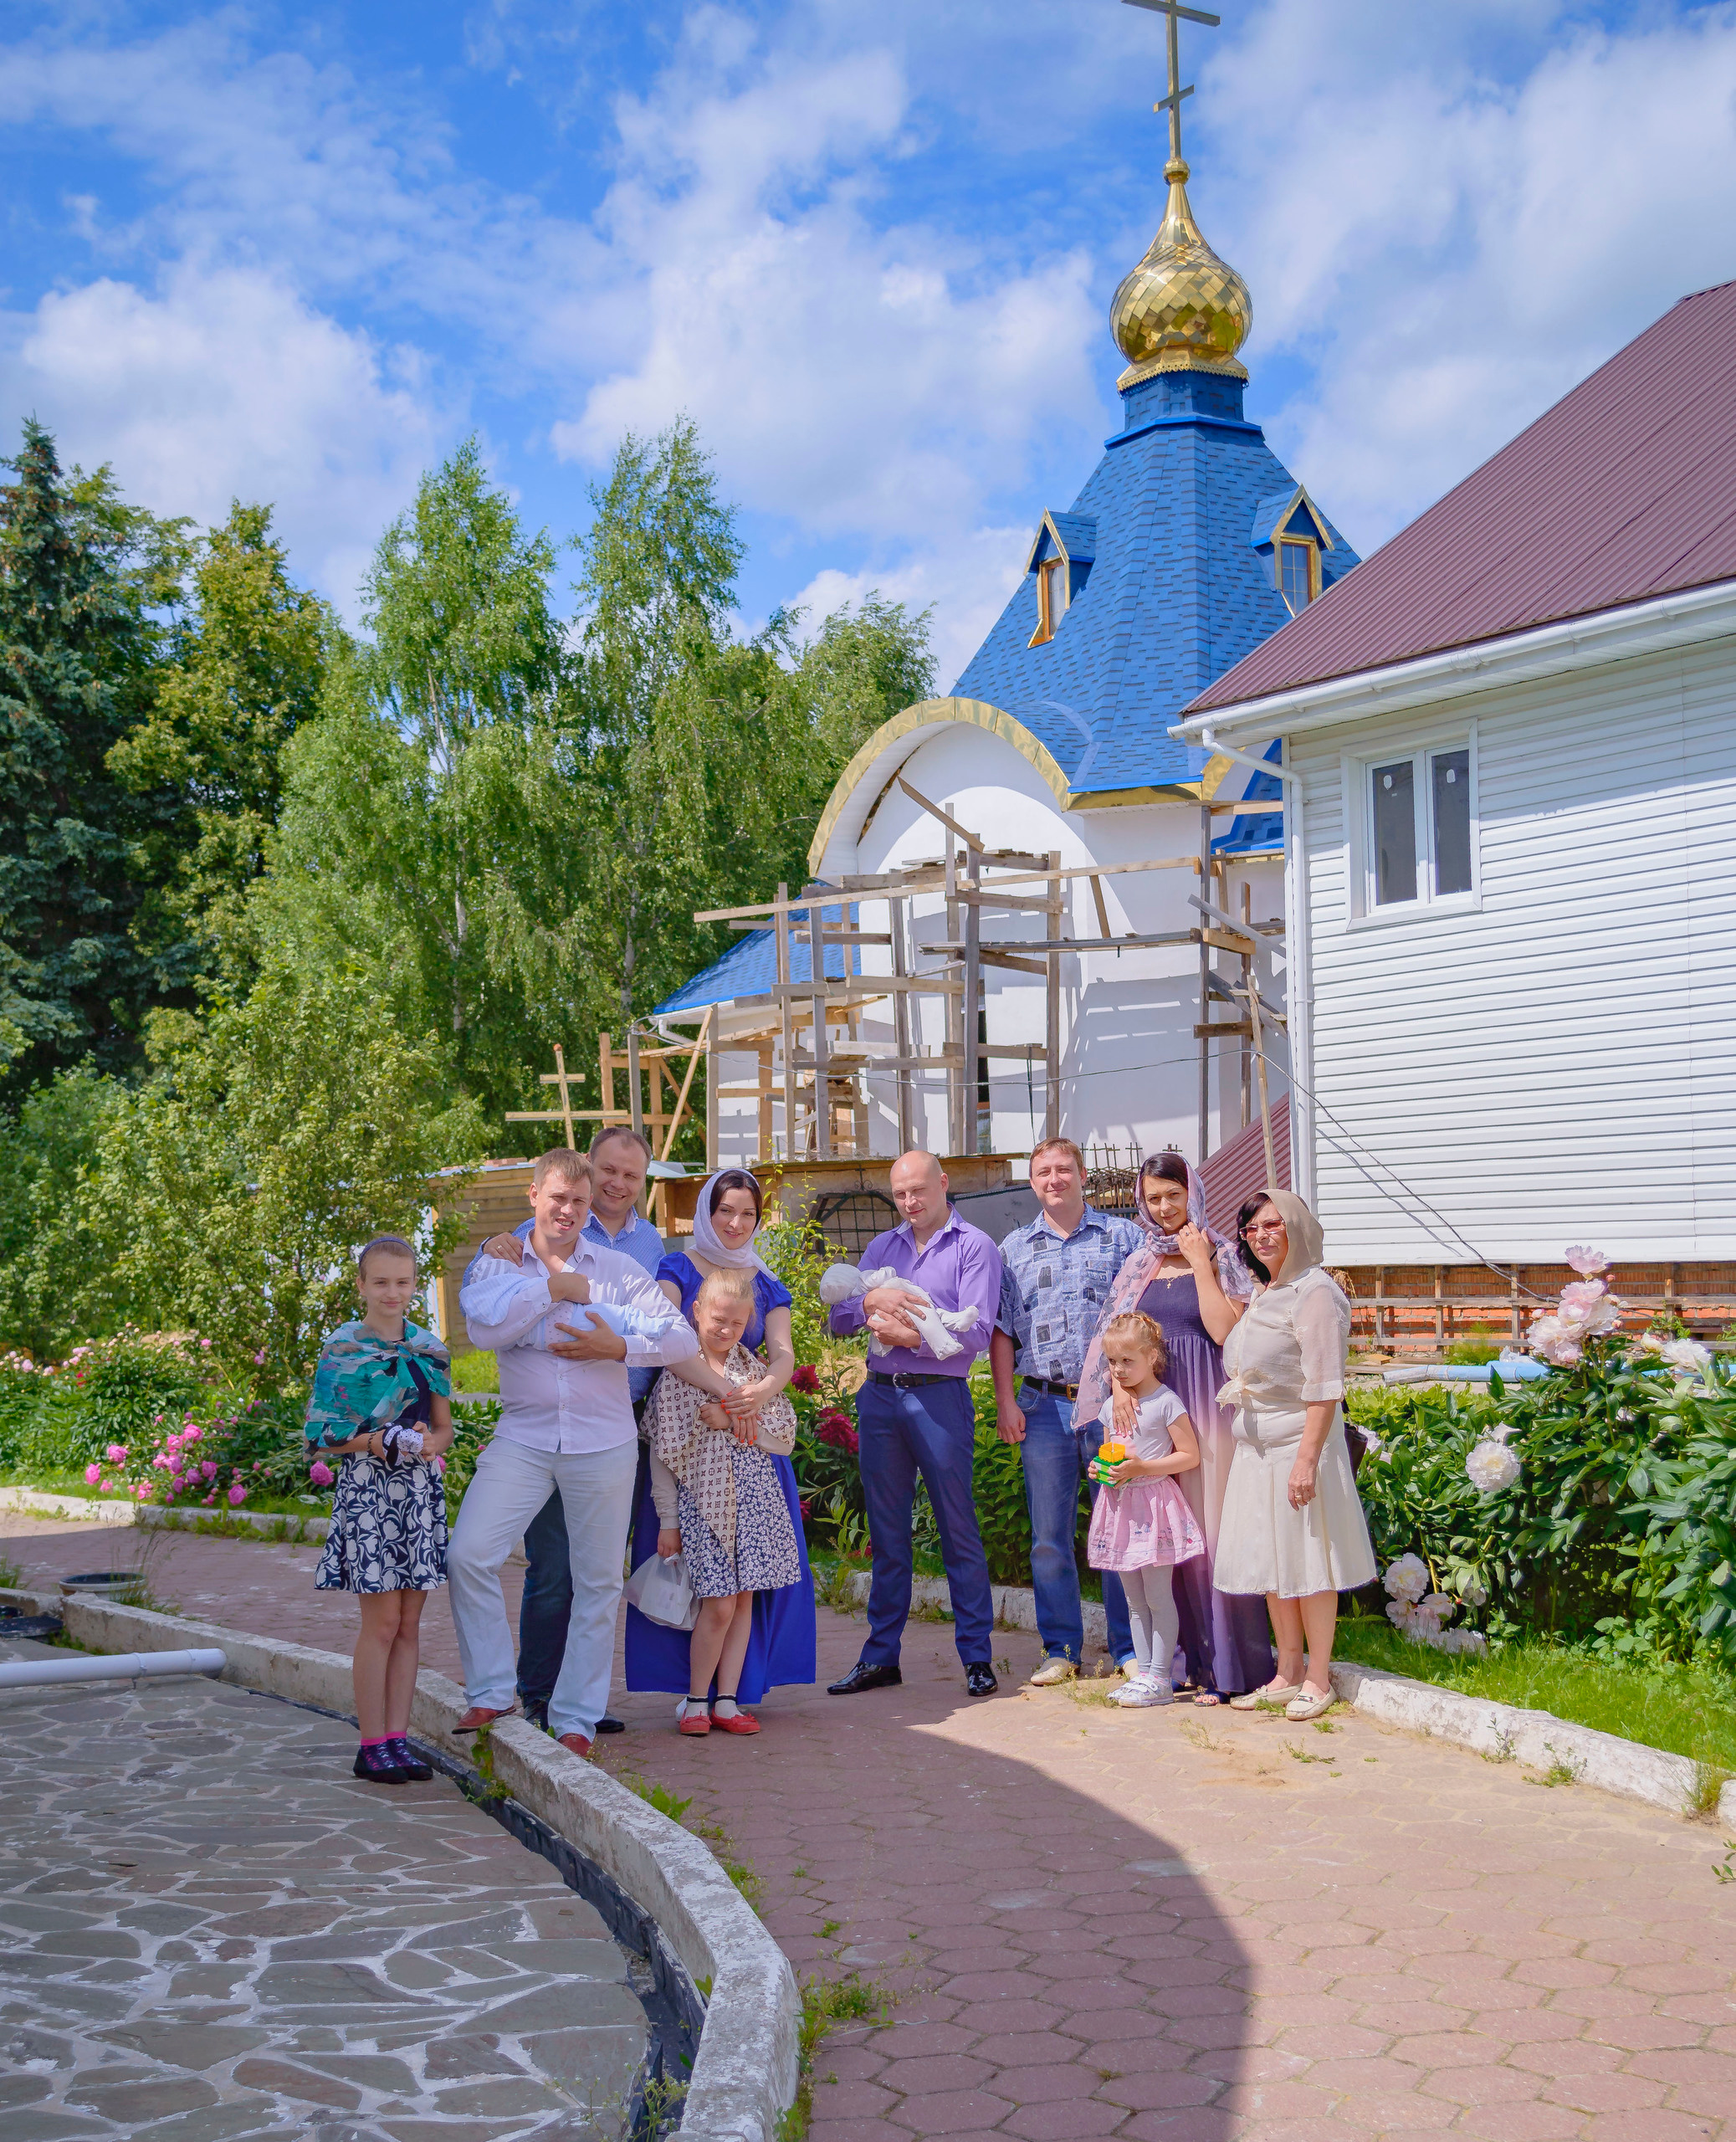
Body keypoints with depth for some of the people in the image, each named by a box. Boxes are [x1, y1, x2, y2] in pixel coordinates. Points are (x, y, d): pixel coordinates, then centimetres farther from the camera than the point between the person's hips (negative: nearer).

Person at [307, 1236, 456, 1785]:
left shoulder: (429, 1349, 11)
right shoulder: (341, 1348, -2)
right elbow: (323, 1435, -3)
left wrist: (429, 1443, -9)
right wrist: (378, 1442, -18)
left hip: (422, 1490, 4)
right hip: (367, 1488, -4)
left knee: (409, 1623, 5)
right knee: (382, 1621, -5)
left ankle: (397, 1738, 12)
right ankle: (372, 1745, 3)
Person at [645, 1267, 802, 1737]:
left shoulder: (754, 1371, 8)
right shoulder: (677, 1373, -1)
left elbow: (784, 1441, 5)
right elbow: (663, 1452, 0)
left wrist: (732, 1424, -10)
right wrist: (667, 1520, -2)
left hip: (755, 1499, 4)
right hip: (702, 1499, -4)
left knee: (744, 1600, 4)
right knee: (719, 1605, -8)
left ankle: (726, 1700, 14)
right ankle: (695, 1700, 9)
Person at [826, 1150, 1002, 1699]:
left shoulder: (973, 1247, 2)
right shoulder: (882, 1248, 17)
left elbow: (976, 1332, -9)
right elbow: (838, 1320, 10)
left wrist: (909, 1336, -15)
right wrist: (871, 1301, -10)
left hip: (939, 1396, -5)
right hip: (880, 1396, 5)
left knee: (958, 1528, -2)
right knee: (887, 1531, 8)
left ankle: (977, 1657, 5)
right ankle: (880, 1657, 14)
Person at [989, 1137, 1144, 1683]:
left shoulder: (1122, 1237, 7)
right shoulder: (1014, 1248, 12)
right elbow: (1001, 1330, 11)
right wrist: (1005, 1401, 2)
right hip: (1044, 1406, 2)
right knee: (1050, 1535, 5)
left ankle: (1131, 1649, 9)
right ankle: (1061, 1648, 14)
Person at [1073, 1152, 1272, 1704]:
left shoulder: (1220, 1256, 0)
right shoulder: (1140, 1264, 14)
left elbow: (1225, 1331, -13)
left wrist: (1201, 1264, -12)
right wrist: (1119, 1384, -4)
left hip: (1203, 1406, -5)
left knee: (1207, 1527, -5)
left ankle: (1221, 1665, -1)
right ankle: (1175, 1656, 11)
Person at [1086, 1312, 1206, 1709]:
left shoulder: (1166, 1402, -10)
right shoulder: (1112, 1405, 11)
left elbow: (1190, 1456, -11)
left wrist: (1142, 1467, -18)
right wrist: (1102, 1468, 1)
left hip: (1155, 1501, -7)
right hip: (1121, 1505, 7)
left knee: (1158, 1596, -4)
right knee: (1134, 1599, 12)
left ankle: (1159, 1678, 0)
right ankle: (1142, 1671, 18)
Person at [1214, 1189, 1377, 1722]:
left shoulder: (1314, 1291, -13)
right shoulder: (1264, 1294, 14)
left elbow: (1323, 1388, -18)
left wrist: (1308, 1458, -22)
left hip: (1300, 1441, -9)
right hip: (1255, 1447, 9)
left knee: (1308, 1564, 0)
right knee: (1271, 1563, 12)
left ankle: (1318, 1680, 9)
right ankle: (1287, 1674, 21)